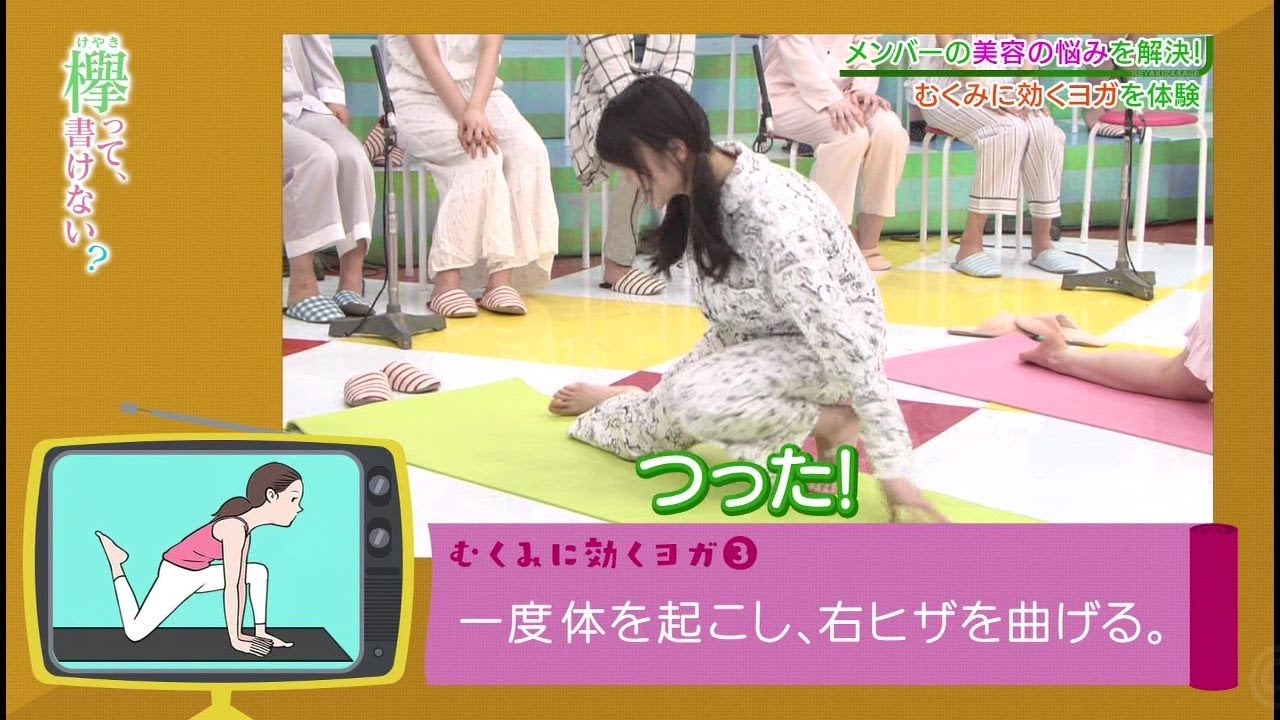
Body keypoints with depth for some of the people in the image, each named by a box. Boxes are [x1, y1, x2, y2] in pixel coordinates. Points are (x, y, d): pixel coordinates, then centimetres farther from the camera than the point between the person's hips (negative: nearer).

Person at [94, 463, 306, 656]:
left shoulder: (244, 527, -4)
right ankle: (116, 563, 9)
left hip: (197, 576, 9)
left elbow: (240, 582, 2)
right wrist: (235, 640, -24)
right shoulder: (235, 528, -32)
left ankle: (260, 634, 5)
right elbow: (231, 588, -30)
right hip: (177, 575, -9)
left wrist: (239, 633, 3)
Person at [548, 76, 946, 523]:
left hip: (828, 348, -7)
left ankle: (833, 421, -11)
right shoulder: (700, 190, -9)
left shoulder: (770, 212, -35)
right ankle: (624, 406, 44)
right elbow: (727, 316, 3)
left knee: (694, 400, -29)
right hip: (761, 337, 8)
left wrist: (894, 470, -35)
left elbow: (845, 342, -36)